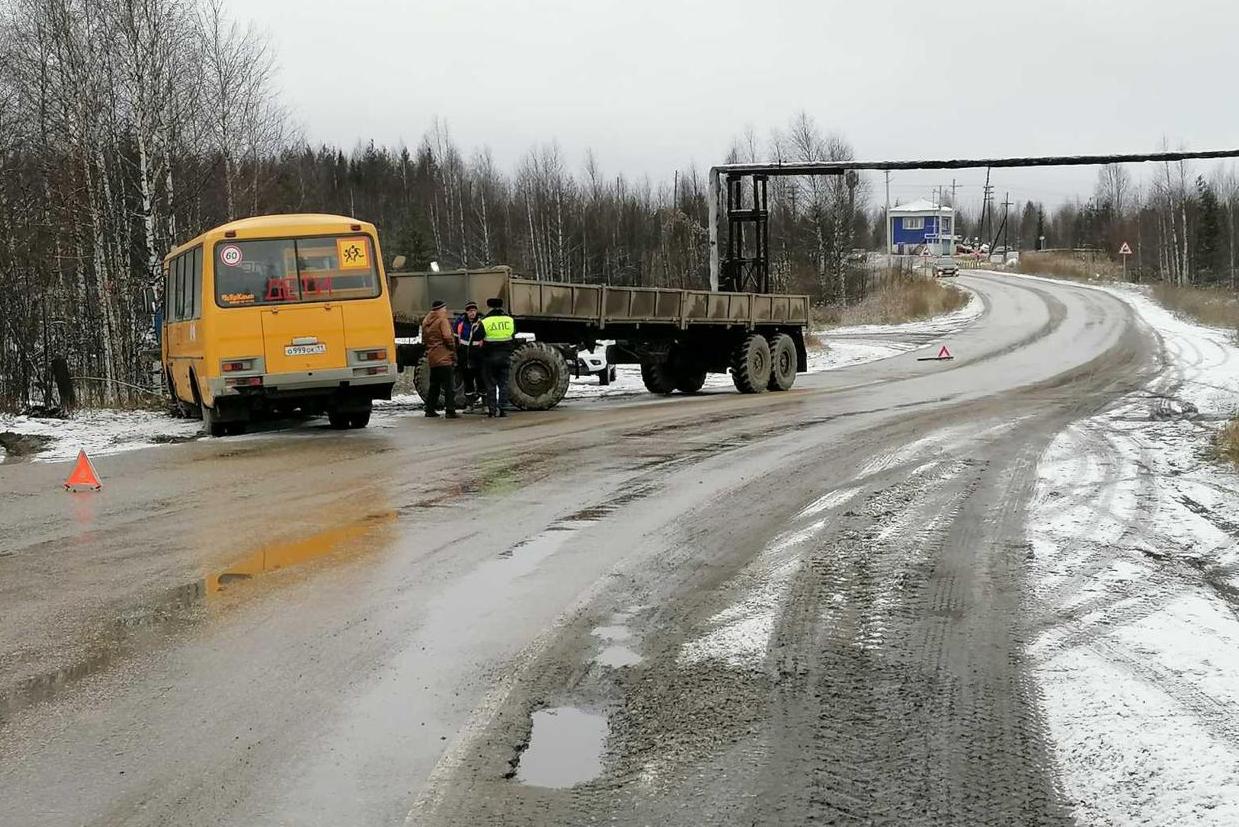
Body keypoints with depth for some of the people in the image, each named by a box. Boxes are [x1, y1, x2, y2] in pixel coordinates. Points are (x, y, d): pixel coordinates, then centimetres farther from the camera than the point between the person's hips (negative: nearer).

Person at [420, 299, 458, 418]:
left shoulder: (426, 322, 15)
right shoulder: (443, 321, -10)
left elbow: (424, 340, 20)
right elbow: (448, 337, -17)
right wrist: (453, 349, -5)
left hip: (432, 358, 8)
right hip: (444, 357, -8)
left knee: (434, 385, 17)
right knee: (449, 386, -5)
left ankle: (430, 410, 18)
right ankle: (450, 411, -9)